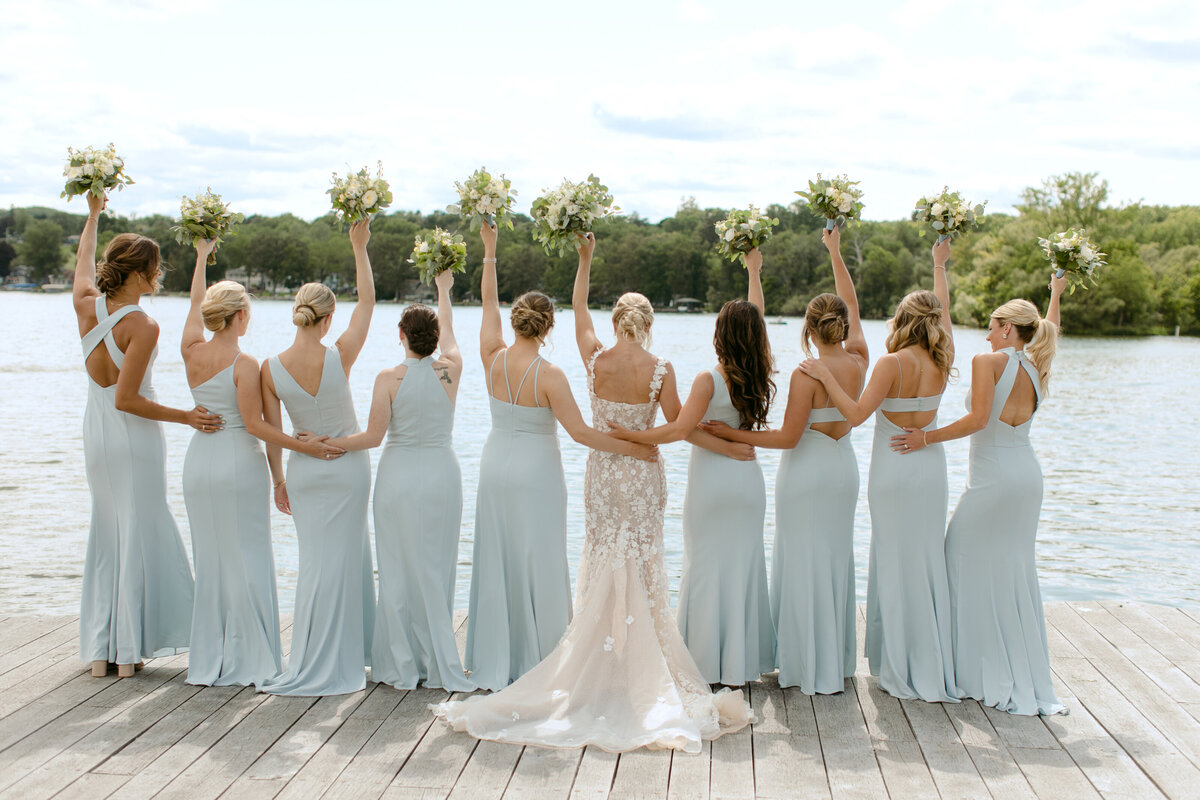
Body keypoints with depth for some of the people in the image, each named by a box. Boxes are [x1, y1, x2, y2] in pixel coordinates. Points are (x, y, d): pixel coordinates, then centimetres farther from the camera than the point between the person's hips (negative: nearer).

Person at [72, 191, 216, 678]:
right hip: (135, 436, -7)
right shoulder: (142, 326, -19)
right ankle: (128, 652, 4)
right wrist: (185, 417, -18)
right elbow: (126, 400, -22)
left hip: (96, 432, 7)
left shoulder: (87, 306, -1)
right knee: (138, 536, 2)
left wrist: (93, 215, 37)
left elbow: (84, 262, 22)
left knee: (106, 537, 14)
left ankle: (100, 652, 17)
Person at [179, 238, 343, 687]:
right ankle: (246, 659, 4)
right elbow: (254, 424, -17)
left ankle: (208, 658, 17)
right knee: (244, 557, 0)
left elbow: (196, 303, 19)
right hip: (239, 464, -6)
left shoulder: (192, 352, 3)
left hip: (199, 460, 6)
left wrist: (201, 255, 33)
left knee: (209, 557, 12)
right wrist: (301, 446, -17)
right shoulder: (244, 365, -14)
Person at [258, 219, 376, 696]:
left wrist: (279, 481, 11)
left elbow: (272, 434, -2)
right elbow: (367, 301, -5)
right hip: (348, 464, -3)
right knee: (330, 562, 3)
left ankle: (350, 650, 23)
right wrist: (359, 247, 4)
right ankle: (316, 669, 7)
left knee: (352, 554, 14)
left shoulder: (270, 369, -10)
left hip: (304, 469, 3)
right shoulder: (339, 357, -17)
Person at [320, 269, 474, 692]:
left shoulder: (389, 379, -9)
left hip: (399, 478, -2)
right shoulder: (450, 371, -1)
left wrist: (326, 444, 3)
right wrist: (443, 290, 37)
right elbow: (448, 333, 20)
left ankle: (402, 664, 11)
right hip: (442, 476, 2)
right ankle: (436, 663, 13)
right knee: (436, 569, 9)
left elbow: (373, 436, -10)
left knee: (400, 569, 5)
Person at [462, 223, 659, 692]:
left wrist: (489, 252, 19)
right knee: (537, 563, 4)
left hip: (496, 466, 5)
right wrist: (634, 449, -12)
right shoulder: (549, 376, -17)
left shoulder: (494, 359, -5)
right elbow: (580, 432, -20)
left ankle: (494, 665, 15)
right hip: (536, 472, -5)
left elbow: (489, 302, 10)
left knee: (496, 561, 10)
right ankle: (536, 664, 10)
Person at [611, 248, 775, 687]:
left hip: (710, 477, -4)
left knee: (706, 565, 5)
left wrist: (629, 434, -17)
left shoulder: (709, 381, -15)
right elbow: (757, 320, 11)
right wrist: (754, 272, 24)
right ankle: (743, 659, 16)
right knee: (744, 564, 11)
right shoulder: (761, 376, -2)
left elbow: (679, 429, -23)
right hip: (748, 477, 4)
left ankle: (707, 661, 9)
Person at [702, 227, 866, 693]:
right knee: (837, 559, 15)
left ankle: (812, 668, 6)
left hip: (808, 470, -6)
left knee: (805, 563, 1)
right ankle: (838, 658, 24)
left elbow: (788, 437, -20)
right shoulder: (857, 362, -3)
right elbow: (852, 306, 12)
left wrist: (731, 434, -15)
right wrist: (835, 254, 21)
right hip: (844, 467, 7)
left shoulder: (807, 375, -20)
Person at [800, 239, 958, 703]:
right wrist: (939, 265, 32)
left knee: (898, 565, 2)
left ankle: (906, 671, 7)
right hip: (931, 466, 5)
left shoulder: (893, 364, -15)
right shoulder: (943, 361, 1)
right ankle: (934, 665, 18)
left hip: (894, 470, -5)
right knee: (929, 562, 12)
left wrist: (825, 376, -10)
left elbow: (856, 414, -19)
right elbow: (944, 309, 18)